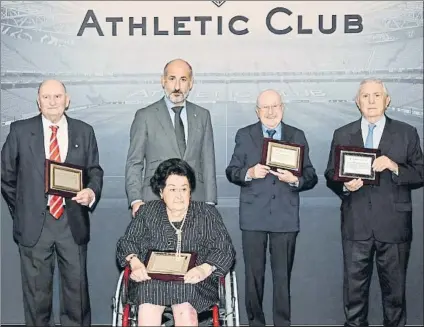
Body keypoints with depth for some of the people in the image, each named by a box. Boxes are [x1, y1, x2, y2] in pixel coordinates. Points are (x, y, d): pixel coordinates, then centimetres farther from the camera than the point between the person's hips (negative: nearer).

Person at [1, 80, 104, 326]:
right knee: (36, 290, 11)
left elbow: (95, 171, 8)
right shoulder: (20, 131, 1)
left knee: (77, 286, 9)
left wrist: (92, 191, -13)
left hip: (73, 221, 1)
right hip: (34, 223, 0)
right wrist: (20, 210, 7)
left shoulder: (84, 132, 5)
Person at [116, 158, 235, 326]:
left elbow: (225, 250, 4)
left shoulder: (207, 214, 10)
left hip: (191, 280, -1)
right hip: (151, 279, 1)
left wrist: (205, 268, -16)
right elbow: (127, 242, 13)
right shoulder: (147, 212, 15)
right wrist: (134, 261, -10)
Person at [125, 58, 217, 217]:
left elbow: (208, 162, 10)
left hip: (195, 202, 2)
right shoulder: (145, 116, 3)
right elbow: (134, 163, 3)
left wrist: (209, 203, 3)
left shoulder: (202, 116, 11)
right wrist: (136, 200, -9)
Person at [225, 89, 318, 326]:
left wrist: (295, 180, -17)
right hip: (254, 216, 0)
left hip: (286, 217, 0)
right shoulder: (244, 135, 6)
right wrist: (249, 173, -16)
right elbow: (231, 172, 4)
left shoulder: (297, 136, 7)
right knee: (253, 274, 9)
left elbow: (311, 177, 4)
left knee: (283, 276, 8)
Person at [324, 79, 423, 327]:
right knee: (354, 286, 10)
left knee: (394, 287, 11)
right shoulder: (342, 135, 7)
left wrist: (395, 167, -18)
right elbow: (331, 176, 8)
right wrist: (345, 185, -13)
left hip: (394, 224, -1)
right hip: (356, 224, 1)